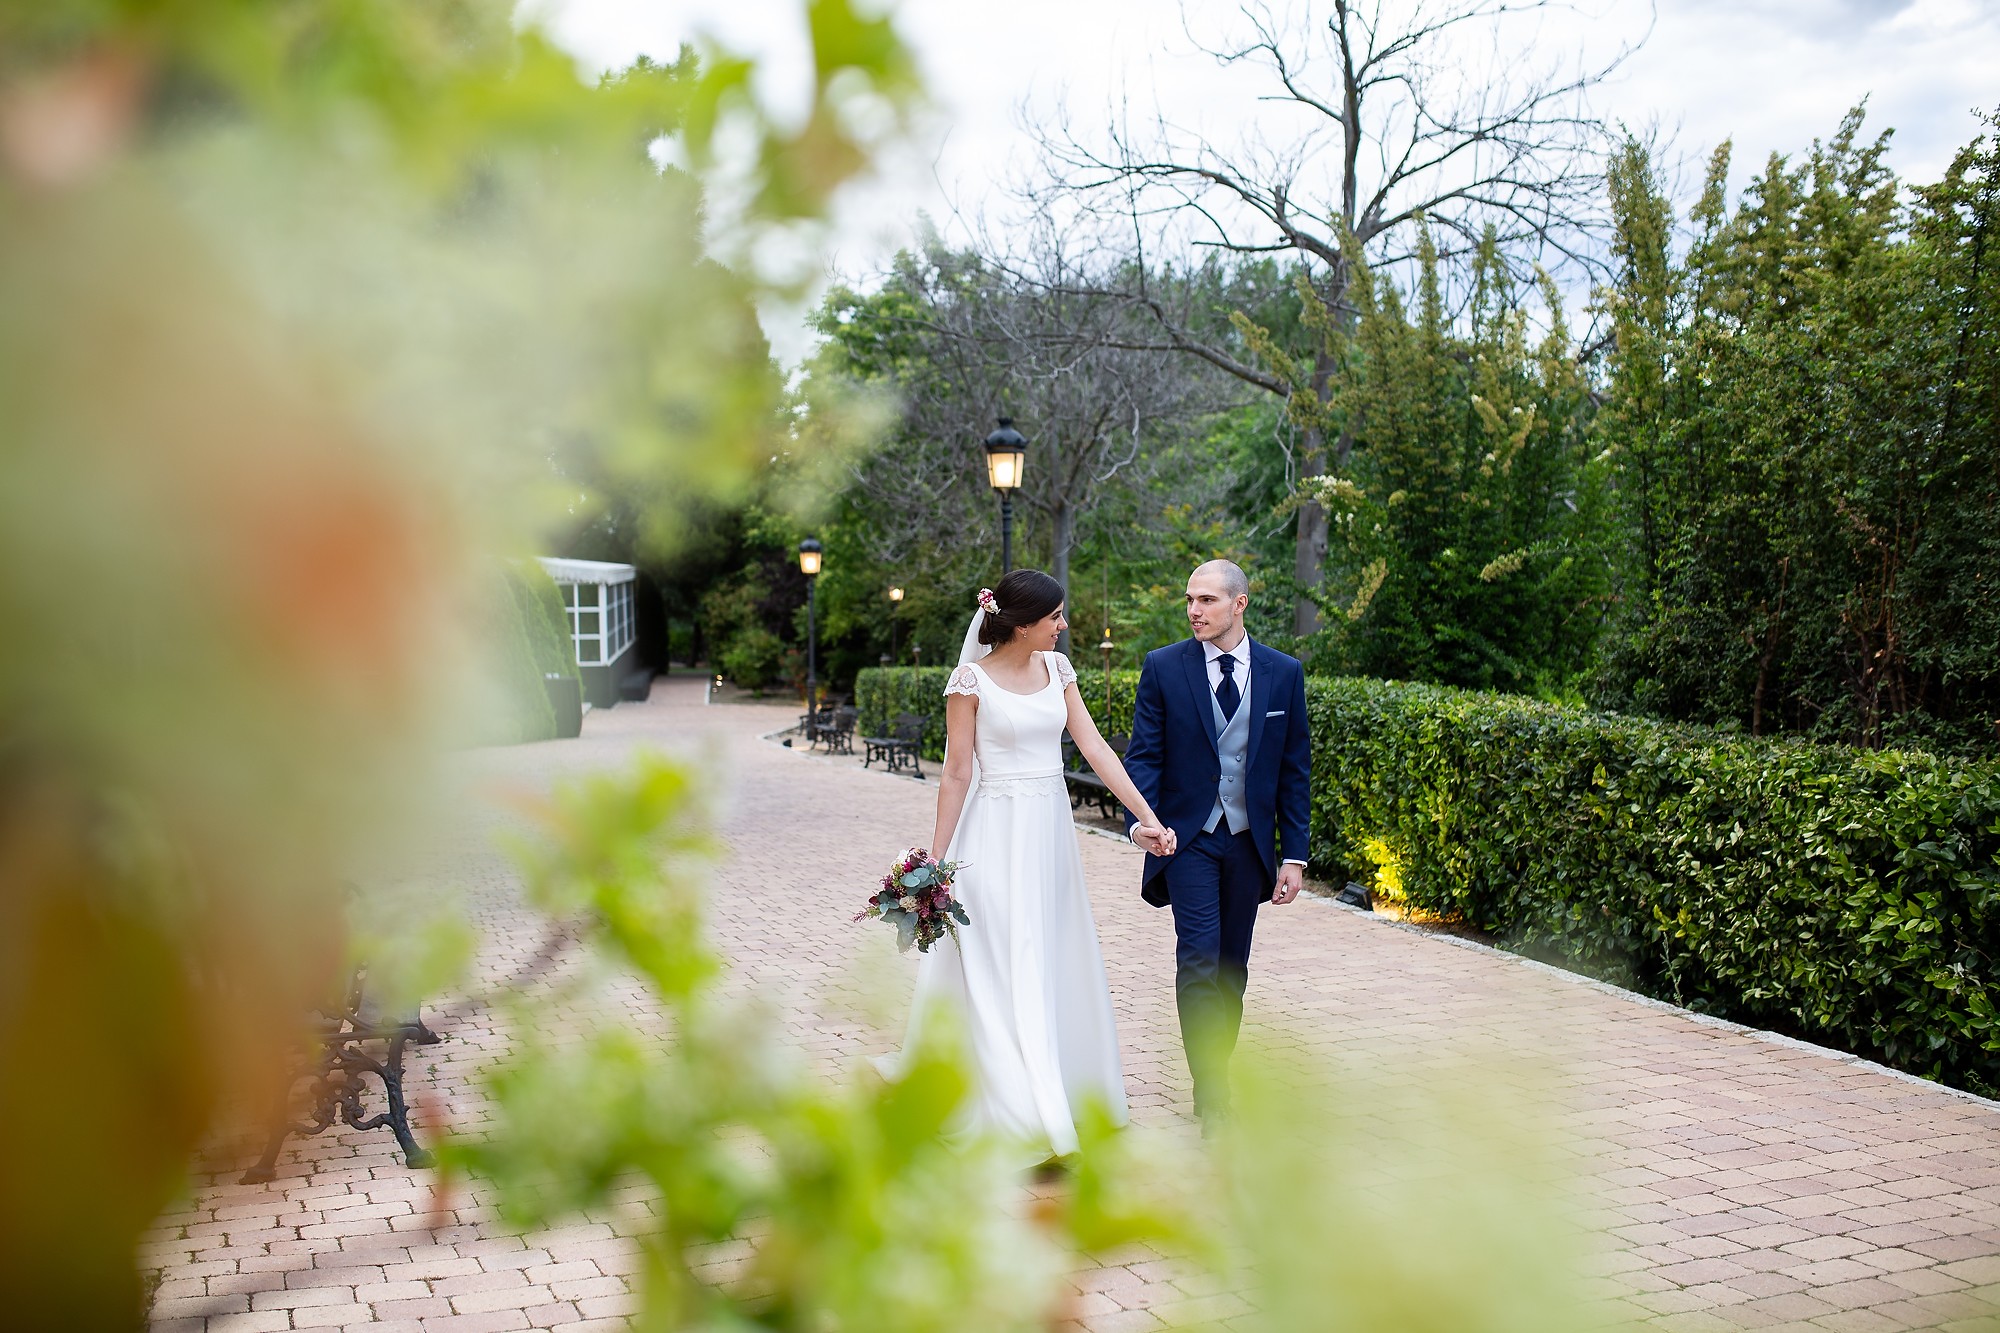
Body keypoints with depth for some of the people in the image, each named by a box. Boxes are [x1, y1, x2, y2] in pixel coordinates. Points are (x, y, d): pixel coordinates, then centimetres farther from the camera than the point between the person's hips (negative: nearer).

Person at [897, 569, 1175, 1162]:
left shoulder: (1057, 667, 6)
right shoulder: (971, 680, -11)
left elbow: (1094, 746, 3)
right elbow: (957, 773, -9)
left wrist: (1146, 816, -3)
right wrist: (937, 861, -8)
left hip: (1050, 833, 6)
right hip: (995, 837, -6)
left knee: (1054, 964, 14)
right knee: (1006, 974, -4)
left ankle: (1062, 1092, 30)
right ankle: (1025, 1118, -2)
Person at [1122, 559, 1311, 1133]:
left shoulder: (1284, 673, 1)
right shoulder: (1164, 667, -3)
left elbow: (1294, 769, 4)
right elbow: (1143, 754, -5)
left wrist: (1294, 855, 1)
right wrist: (1141, 820, -23)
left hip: (1250, 841, 3)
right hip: (1188, 835, -2)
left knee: (1231, 968, 11)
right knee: (1200, 961, -12)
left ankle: (1213, 1081, 25)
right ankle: (1214, 1106, -10)